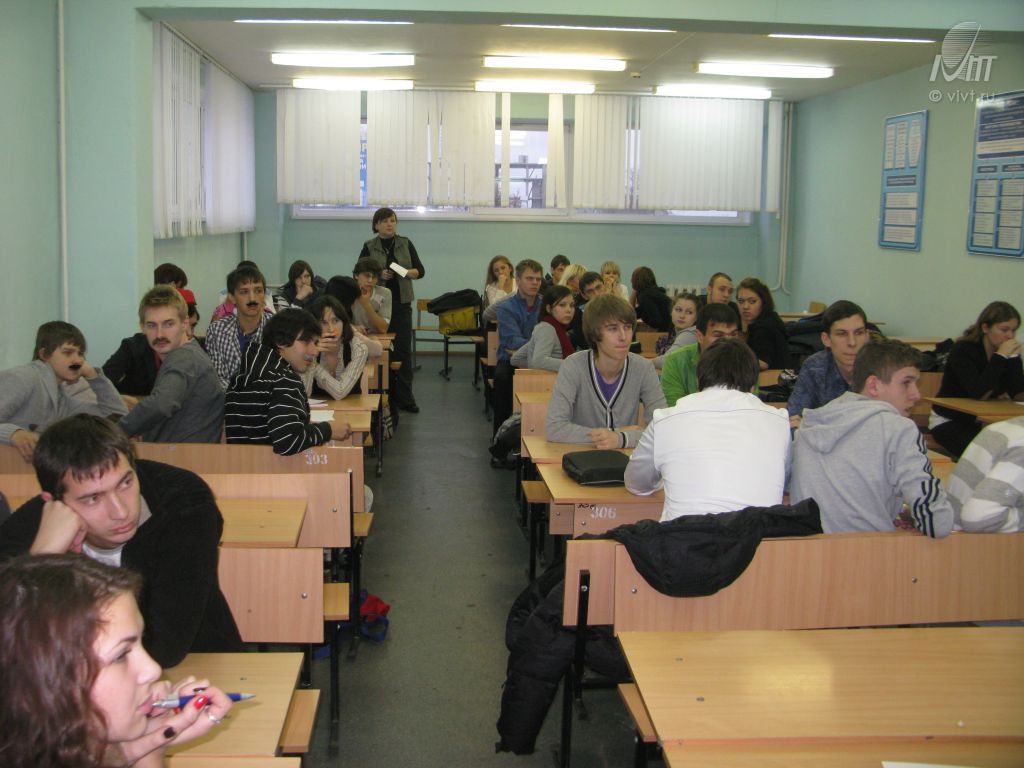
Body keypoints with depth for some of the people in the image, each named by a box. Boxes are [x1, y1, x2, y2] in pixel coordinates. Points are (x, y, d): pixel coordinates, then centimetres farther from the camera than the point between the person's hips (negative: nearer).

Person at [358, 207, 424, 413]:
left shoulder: (406, 244, 8)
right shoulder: (369, 247, 4)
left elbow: (420, 270, 8)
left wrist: (407, 272, -13)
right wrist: (378, 274, -14)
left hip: (402, 303, 1)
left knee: (403, 349, -2)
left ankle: (405, 397, 1)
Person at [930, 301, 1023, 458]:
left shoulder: (1008, 352, 0)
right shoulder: (963, 351, -16)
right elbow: (979, 393, -29)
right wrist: (1000, 357, -27)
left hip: (982, 421, 5)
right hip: (948, 422, -5)